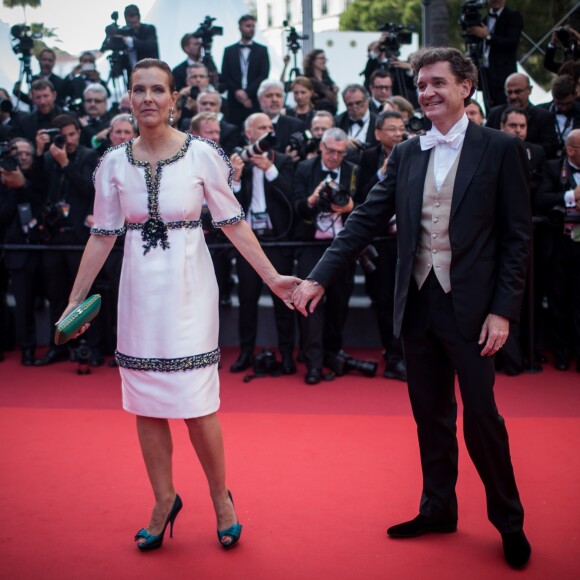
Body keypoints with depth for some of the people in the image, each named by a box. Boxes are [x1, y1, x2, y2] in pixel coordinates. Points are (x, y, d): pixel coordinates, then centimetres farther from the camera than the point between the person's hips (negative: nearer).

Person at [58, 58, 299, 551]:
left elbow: (233, 223, -3)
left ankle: (221, 497, 21)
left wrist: (272, 277, -8)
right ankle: (164, 501, 27)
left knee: (195, 404, -2)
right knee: (145, 403, 9)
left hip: (188, 288, -3)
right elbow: (103, 235, 7)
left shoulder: (202, 154, -6)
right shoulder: (114, 163, 3)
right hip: (140, 289, 4)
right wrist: (76, 300, 7)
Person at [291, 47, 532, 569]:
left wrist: (503, 310, -12)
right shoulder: (406, 154, 8)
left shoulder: (501, 149, -4)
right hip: (418, 304, 4)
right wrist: (319, 278, -2)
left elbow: (517, 236, -5)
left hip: (471, 307, -4)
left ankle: (509, 521, 23)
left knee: (482, 417, 3)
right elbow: (367, 220, 6)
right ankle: (438, 510, 31)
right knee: (431, 415, 14)